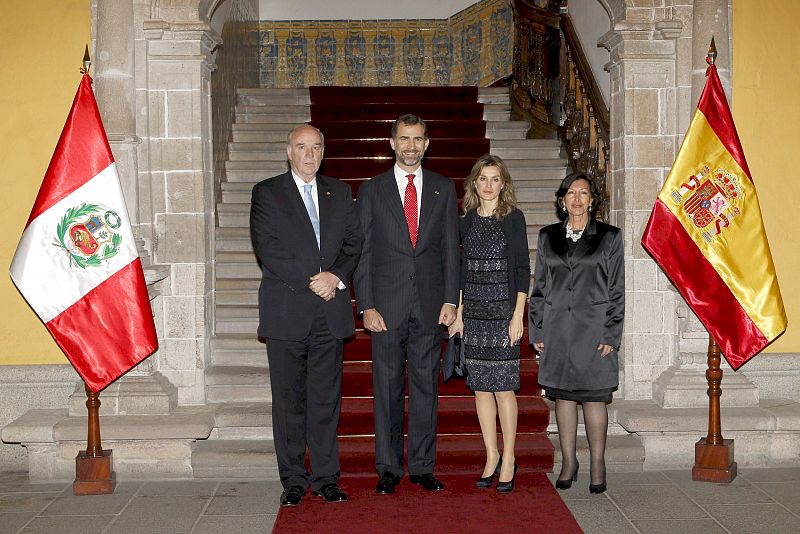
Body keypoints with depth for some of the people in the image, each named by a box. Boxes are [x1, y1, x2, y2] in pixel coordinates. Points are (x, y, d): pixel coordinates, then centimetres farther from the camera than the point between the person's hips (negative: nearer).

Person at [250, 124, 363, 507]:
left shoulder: (340, 193, 15)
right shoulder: (266, 193, 3)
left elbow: (354, 242, 9)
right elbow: (266, 248, -7)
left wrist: (336, 277, -10)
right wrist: (312, 280, -13)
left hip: (331, 311, 3)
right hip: (286, 311, -2)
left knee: (326, 398, 6)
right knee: (289, 400, 4)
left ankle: (326, 478, 15)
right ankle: (293, 480, 14)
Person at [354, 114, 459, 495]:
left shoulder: (443, 189, 9)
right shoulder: (372, 190, 5)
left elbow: (450, 248, 8)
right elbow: (362, 252, 2)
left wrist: (450, 300, -1)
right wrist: (366, 305, -6)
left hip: (430, 305, 1)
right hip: (387, 304, -1)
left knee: (426, 386, 6)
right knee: (387, 388, 4)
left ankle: (422, 466, 16)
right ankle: (388, 468, 15)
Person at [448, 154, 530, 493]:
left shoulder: (513, 217, -2)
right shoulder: (467, 220, 10)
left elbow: (522, 268, -5)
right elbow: (463, 270, 14)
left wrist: (518, 316, -11)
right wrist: (459, 313, 9)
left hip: (503, 311, -4)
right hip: (473, 312, 4)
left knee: (503, 386, -2)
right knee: (481, 387, 7)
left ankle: (508, 460, 10)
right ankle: (491, 458, 18)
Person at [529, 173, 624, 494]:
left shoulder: (609, 237, 3)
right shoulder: (548, 237, 10)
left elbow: (617, 291, 1)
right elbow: (539, 287, 12)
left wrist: (611, 335, -6)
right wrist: (537, 331, 6)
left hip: (594, 330, -3)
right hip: (557, 330, 3)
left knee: (594, 397, 1)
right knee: (562, 395, 7)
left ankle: (597, 465, 14)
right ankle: (568, 462, 19)